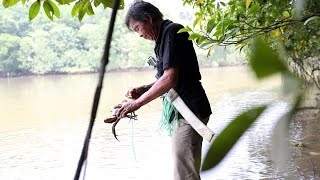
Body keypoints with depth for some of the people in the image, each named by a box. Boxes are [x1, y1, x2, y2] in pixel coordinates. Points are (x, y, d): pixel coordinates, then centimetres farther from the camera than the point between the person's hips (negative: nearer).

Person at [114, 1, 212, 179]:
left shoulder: (171, 31, -12)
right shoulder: (165, 36, 18)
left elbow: (170, 79, -22)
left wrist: (137, 103, -16)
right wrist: (143, 90, 8)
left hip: (189, 111, -10)